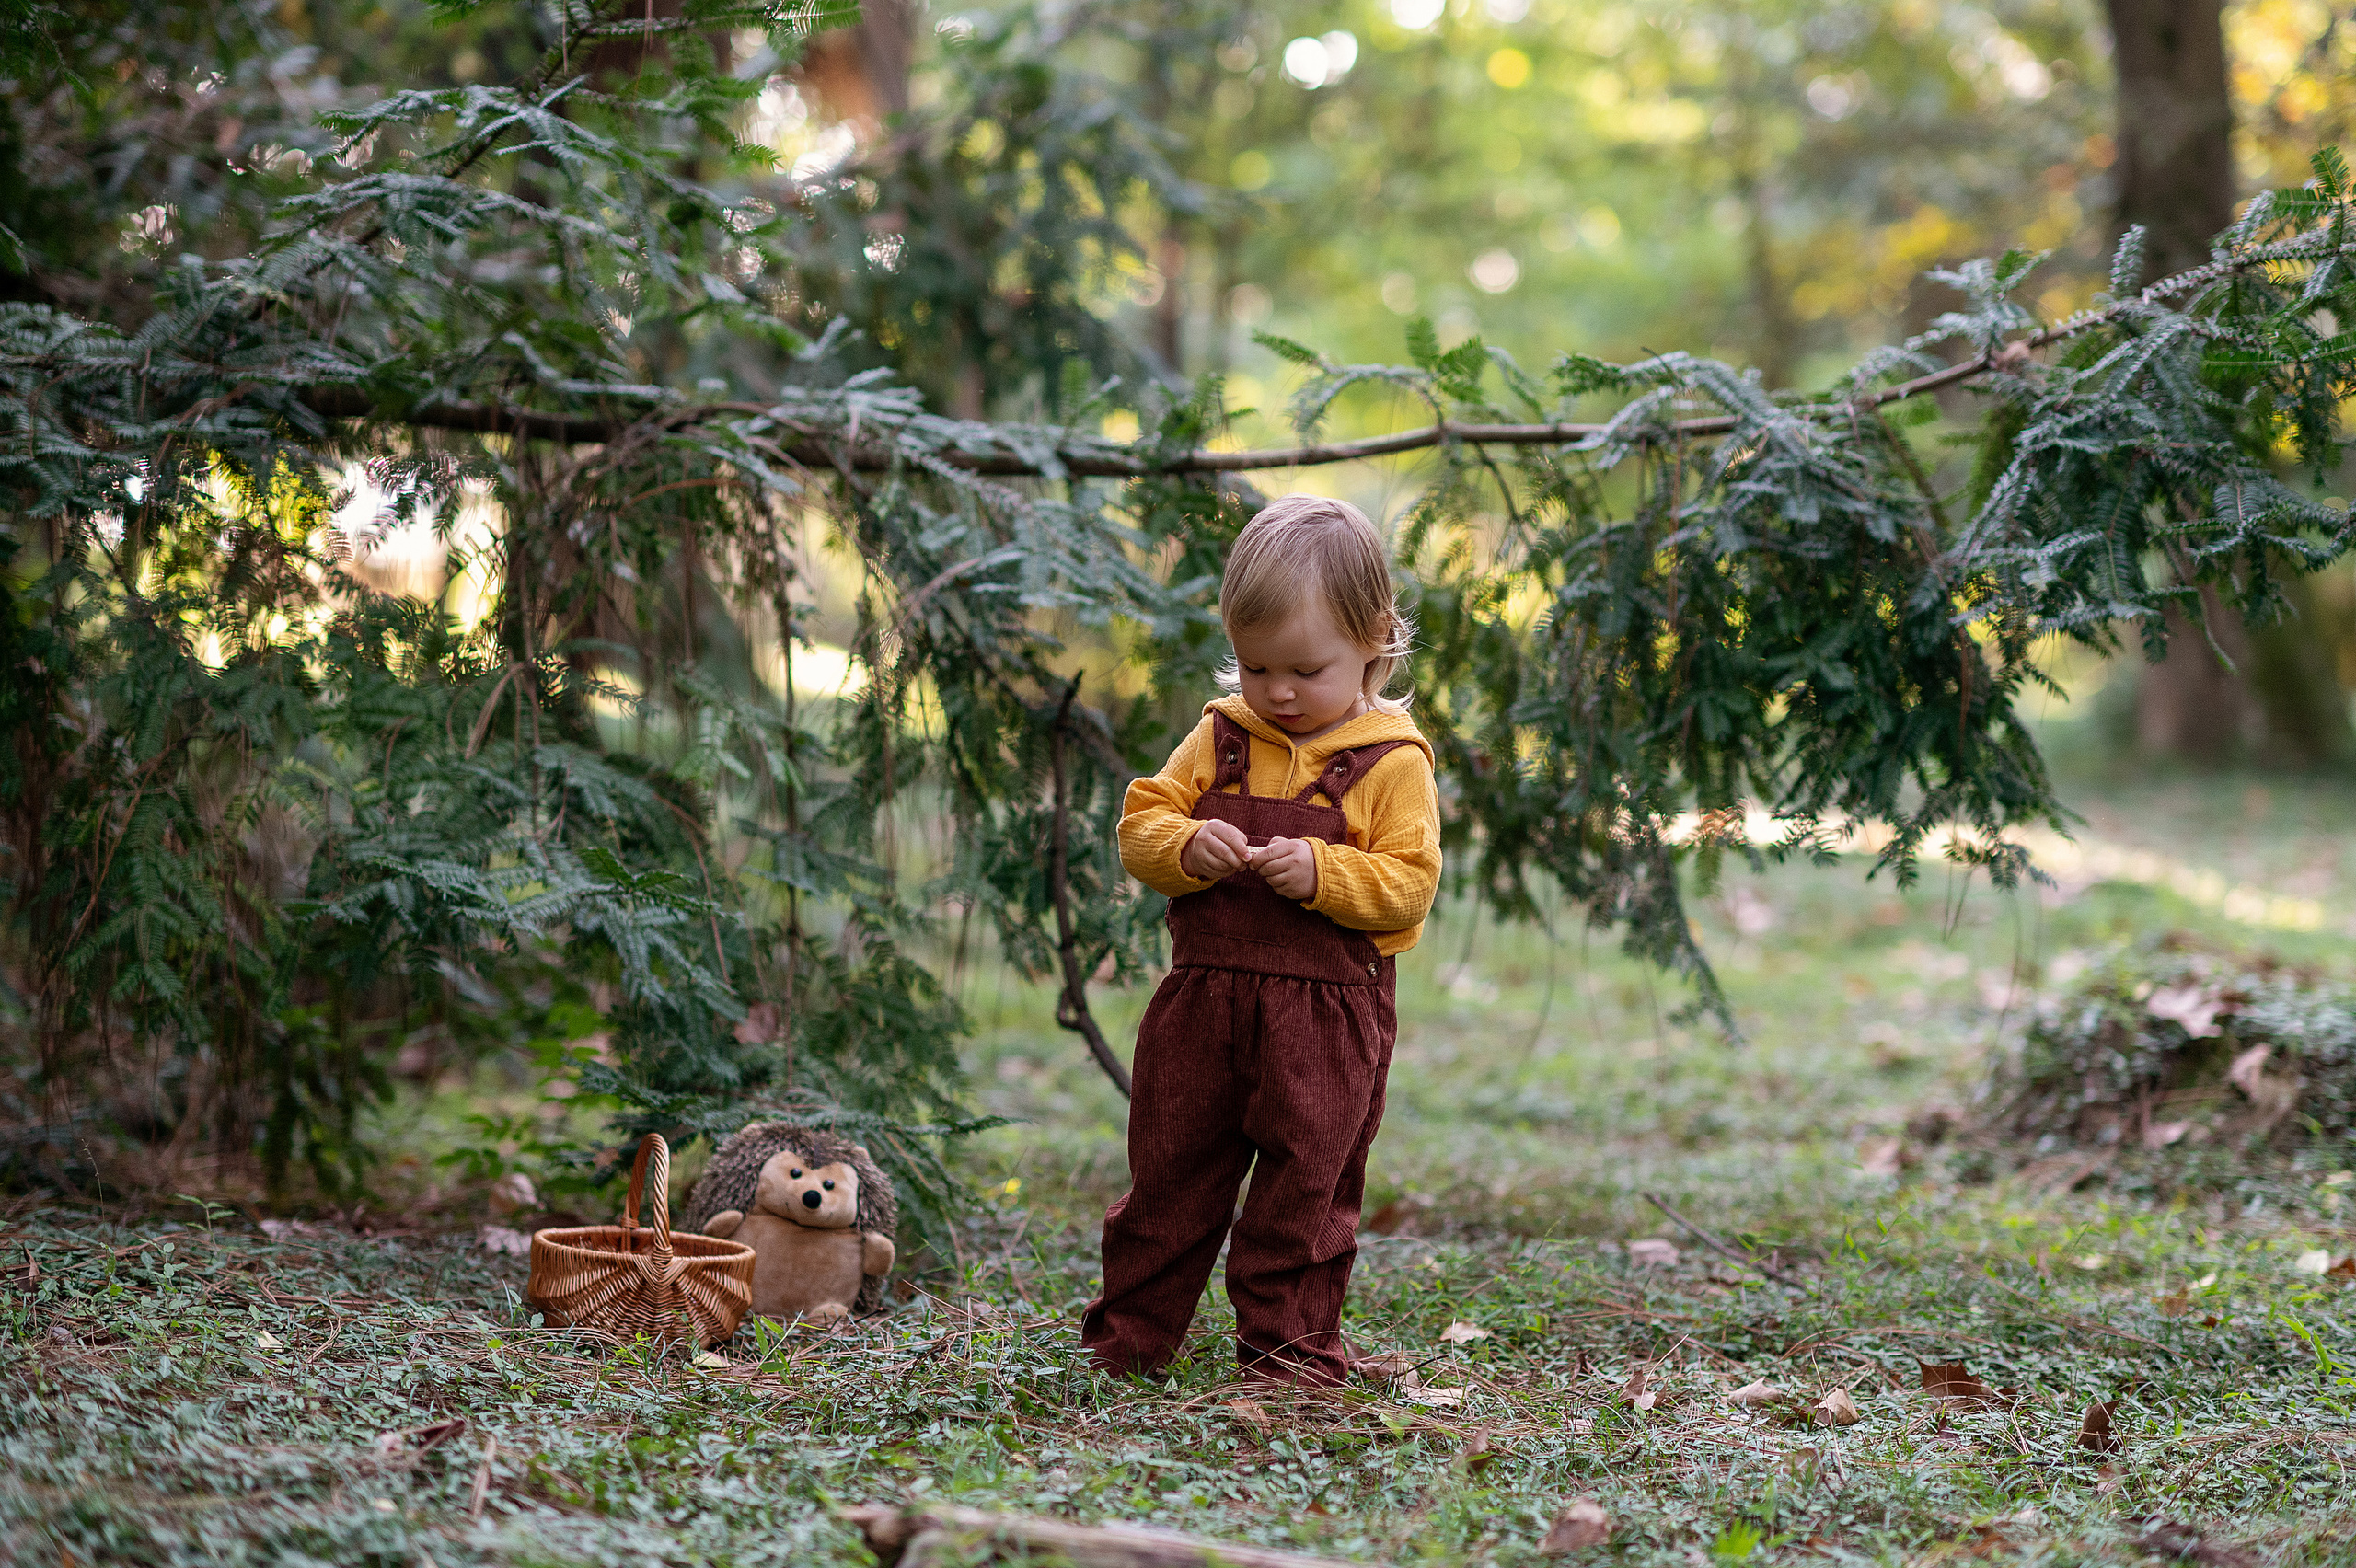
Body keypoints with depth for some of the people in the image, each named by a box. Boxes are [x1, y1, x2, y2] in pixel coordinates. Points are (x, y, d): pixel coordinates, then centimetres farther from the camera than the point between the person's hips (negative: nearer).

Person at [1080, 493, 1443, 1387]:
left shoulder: (1392, 762, -3)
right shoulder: (1219, 739, 8)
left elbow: (1409, 882, -9)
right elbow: (1141, 824, 6)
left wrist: (1322, 872, -23)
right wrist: (1185, 846, -15)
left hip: (1327, 1010, -4)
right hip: (1203, 996, 4)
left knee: (1306, 1182, 3)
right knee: (1168, 1171, 11)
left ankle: (1288, 1339, 15)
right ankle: (1130, 1331, 22)